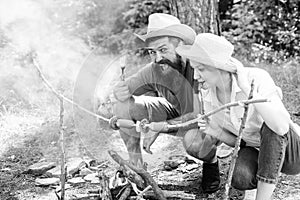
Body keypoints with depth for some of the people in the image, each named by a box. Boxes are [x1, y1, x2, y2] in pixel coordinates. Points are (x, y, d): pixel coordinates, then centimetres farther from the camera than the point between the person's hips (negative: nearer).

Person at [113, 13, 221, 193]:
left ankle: (211, 163, -2)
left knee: (194, 139, -40)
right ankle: (136, 164, 7)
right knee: (123, 107, -11)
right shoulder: (154, 70, -18)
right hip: (176, 114, 5)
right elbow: (124, 88, -2)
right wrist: (121, 91, -28)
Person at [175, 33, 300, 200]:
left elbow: (282, 127, -40)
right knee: (241, 179, -30)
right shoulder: (209, 97, -9)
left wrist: (248, 90, -38)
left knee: (271, 127, -37)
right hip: (255, 150, 4)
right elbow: (236, 141, 2)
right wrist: (215, 132, -18)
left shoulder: (257, 78, -26)